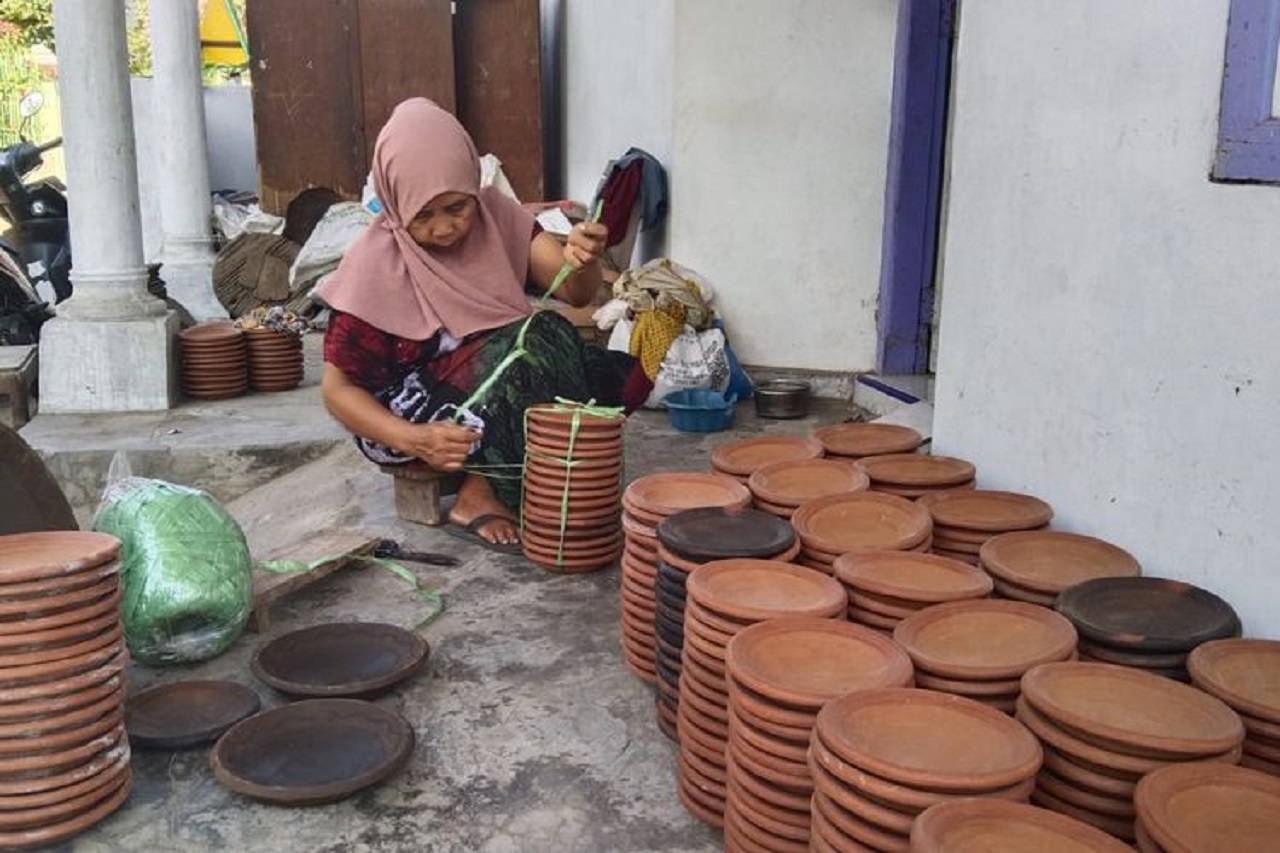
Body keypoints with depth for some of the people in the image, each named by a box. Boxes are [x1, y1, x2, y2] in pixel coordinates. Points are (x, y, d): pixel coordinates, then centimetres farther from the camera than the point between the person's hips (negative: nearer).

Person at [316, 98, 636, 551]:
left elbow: (575, 292, -11)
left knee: (614, 374, -22)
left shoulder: (496, 216, -4)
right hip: (411, 405, -5)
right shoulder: (374, 264, -16)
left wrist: (583, 261, -37)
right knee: (541, 339, -30)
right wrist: (413, 440, -31)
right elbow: (338, 388, -13)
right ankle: (480, 495, -16)